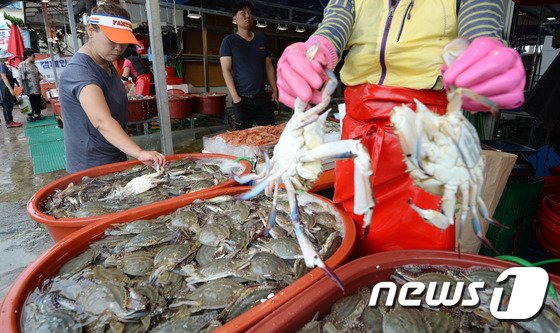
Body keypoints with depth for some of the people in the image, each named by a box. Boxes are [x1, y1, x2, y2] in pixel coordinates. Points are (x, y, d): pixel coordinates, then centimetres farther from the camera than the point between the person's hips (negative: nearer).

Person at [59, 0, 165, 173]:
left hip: (116, 159, 9)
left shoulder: (106, 63, 6)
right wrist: (139, 153, -52)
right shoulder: (79, 71, -25)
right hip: (91, 168, -9)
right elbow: (102, 121, -40)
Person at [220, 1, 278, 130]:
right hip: (243, 99, -4)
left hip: (263, 97, 4)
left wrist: (275, 90, 9)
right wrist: (235, 97, -13)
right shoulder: (229, 41, 2)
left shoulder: (261, 39, 15)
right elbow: (226, 70, -4)